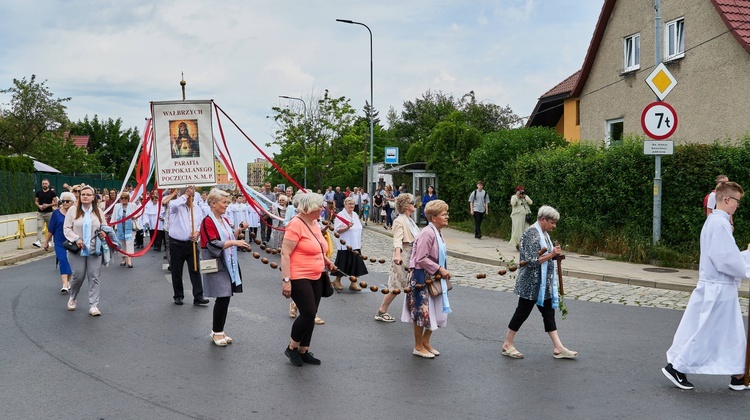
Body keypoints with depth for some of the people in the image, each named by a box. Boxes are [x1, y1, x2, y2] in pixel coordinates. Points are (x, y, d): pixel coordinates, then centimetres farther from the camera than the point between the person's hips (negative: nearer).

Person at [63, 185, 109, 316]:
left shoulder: (98, 212, 8)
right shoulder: (73, 210, 0)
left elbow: (104, 226, 18)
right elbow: (66, 228, -2)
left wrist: (104, 233, -5)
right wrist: (76, 238, -16)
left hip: (94, 250, 2)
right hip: (77, 250, -2)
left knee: (94, 277, 0)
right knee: (78, 276, 1)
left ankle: (93, 306, 5)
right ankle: (73, 298, 31)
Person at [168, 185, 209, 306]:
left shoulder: (197, 209, 11)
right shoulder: (177, 207, -3)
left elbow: (201, 224, 12)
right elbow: (174, 204, -28)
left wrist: (197, 233, -9)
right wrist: (186, 195, -16)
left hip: (191, 244, 3)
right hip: (176, 244, -3)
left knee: (195, 270, -2)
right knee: (176, 272, 6)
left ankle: (198, 296, 0)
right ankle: (178, 296, 20)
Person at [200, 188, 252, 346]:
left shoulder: (224, 220, 13)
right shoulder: (207, 221, -13)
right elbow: (213, 244, -21)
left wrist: (238, 230, 2)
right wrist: (235, 242, -26)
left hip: (229, 264, 8)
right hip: (216, 266, -8)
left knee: (225, 298, 9)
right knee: (222, 298, -8)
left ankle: (219, 331, 20)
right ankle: (216, 332, 7)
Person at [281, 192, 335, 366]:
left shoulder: (314, 223, 9)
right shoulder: (296, 224, -17)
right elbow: (285, 253, -20)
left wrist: (325, 260, 10)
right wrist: (286, 280, -24)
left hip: (316, 278, 9)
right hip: (299, 279, -9)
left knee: (310, 315, 11)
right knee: (308, 313, -12)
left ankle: (303, 351, 23)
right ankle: (291, 347, 9)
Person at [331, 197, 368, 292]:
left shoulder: (355, 215, 14)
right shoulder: (341, 215, -8)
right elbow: (337, 230, -14)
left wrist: (360, 243, 16)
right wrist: (347, 227, -26)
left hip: (355, 245, 6)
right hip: (345, 245, -6)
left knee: (356, 264, 4)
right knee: (343, 264, 1)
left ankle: (353, 283, 14)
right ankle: (337, 281, 20)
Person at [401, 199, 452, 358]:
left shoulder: (437, 233, 10)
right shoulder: (427, 233, -20)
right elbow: (421, 259, -24)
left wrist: (443, 270, 9)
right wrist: (440, 269, -20)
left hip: (433, 278, 10)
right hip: (422, 278, -10)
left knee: (435, 312, 15)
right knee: (422, 312, 0)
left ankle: (426, 342, 30)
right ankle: (418, 347, 15)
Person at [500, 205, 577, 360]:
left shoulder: (544, 233, 11)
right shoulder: (531, 234, -19)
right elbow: (531, 261, -25)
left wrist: (554, 253, 8)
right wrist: (551, 255, -22)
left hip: (543, 284, 9)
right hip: (531, 283, -9)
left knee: (548, 312, 10)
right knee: (522, 312, 2)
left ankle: (558, 348, 15)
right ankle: (507, 345, 15)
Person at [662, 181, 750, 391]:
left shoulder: (713, 221, 10)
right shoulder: (720, 224, -21)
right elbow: (727, 260, -23)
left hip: (713, 287, 10)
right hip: (719, 289, -10)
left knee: (733, 334, 16)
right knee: (704, 333, 1)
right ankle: (676, 367, 10)